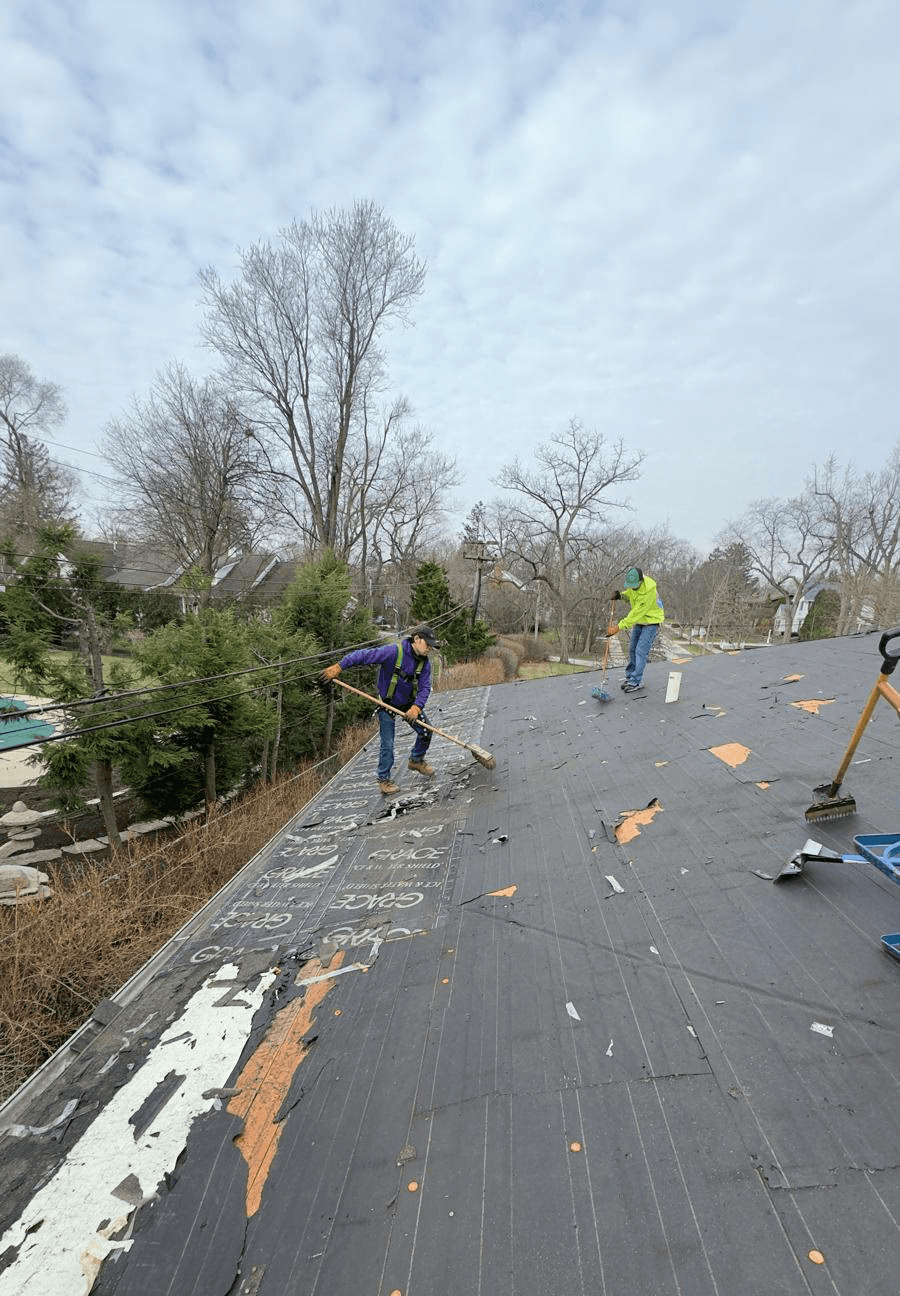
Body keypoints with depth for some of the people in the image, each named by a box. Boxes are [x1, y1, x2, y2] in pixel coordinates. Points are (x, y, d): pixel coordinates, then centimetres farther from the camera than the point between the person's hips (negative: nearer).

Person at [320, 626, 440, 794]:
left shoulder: (424, 663, -7)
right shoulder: (394, 651, -26)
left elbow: (425, 688, -11)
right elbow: (364, 655, -28)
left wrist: (417, 706, -29)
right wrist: (339, 666, -30)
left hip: (410, 704, 6)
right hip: (388, 704, -6)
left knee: (426, 731, 6)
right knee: (387, 744, -4)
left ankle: (416, 760, 33)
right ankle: (384, 779, 16)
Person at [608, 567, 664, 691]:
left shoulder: (649, 590, -32)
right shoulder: (632, 583, -9)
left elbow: (637, 613, -31)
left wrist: (619, 626, -31)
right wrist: (620, 595, -11)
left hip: (651, 621, -7)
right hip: (639, 621, 7)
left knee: (641, 651, -10)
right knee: (632, 648, 10)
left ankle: (635, 681, -2)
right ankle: (629, 676, 24)